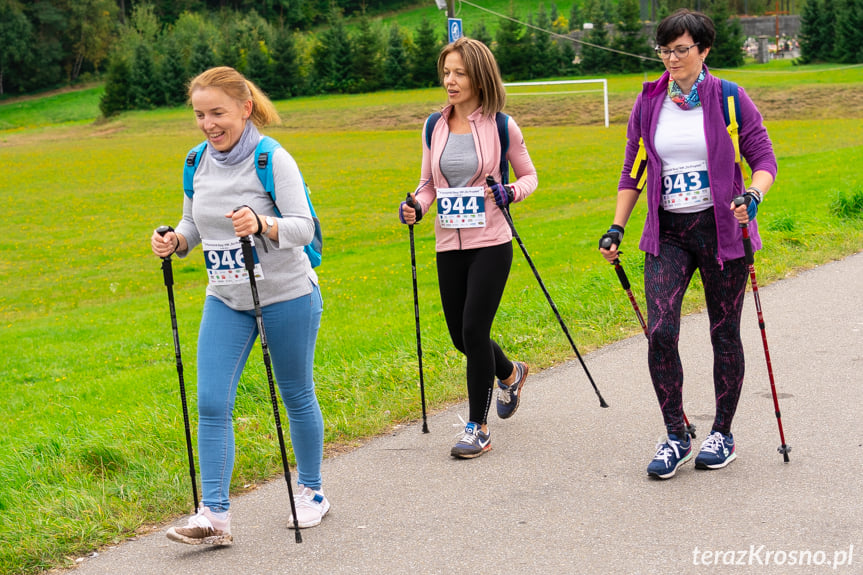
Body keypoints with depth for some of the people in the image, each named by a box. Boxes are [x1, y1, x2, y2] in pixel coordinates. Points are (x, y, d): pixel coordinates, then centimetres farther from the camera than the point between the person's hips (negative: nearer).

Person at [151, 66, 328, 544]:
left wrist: (263, 225, -40)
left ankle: (311, 492, 29)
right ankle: (214, 515, -2)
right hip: (225, 299, 5)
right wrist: (174, 241, -8)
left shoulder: (273, 160, -15)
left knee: (297, 397, 9)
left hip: (287, 295, -5)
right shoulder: (198, 163, 3)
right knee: (211, 403, -5)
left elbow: (304, 227, -21)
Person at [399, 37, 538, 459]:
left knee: (474, 330, -10)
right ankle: (510, 373, 42)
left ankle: (478, 428, 4)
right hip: (449, 244, 5)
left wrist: (509, 193, -15)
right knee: (460, 334, 10)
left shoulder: (501, 126, -5)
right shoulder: (434, 127, 6)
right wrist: (416, 207, -7)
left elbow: (529, 176, 6)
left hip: (490, 243, -5)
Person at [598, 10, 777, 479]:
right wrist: (616, 228, 6)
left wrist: (752, 195, -22)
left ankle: (722, 434, 22)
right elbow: (632, 170, 13)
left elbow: (764, 160, -1)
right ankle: (676, 437, 4)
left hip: (721, 229, -2)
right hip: (667, 233, 2)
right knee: (660, 332, -10)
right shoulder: (648, 103, 6)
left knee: (724, 334, 6)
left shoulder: (729, 99, -3)